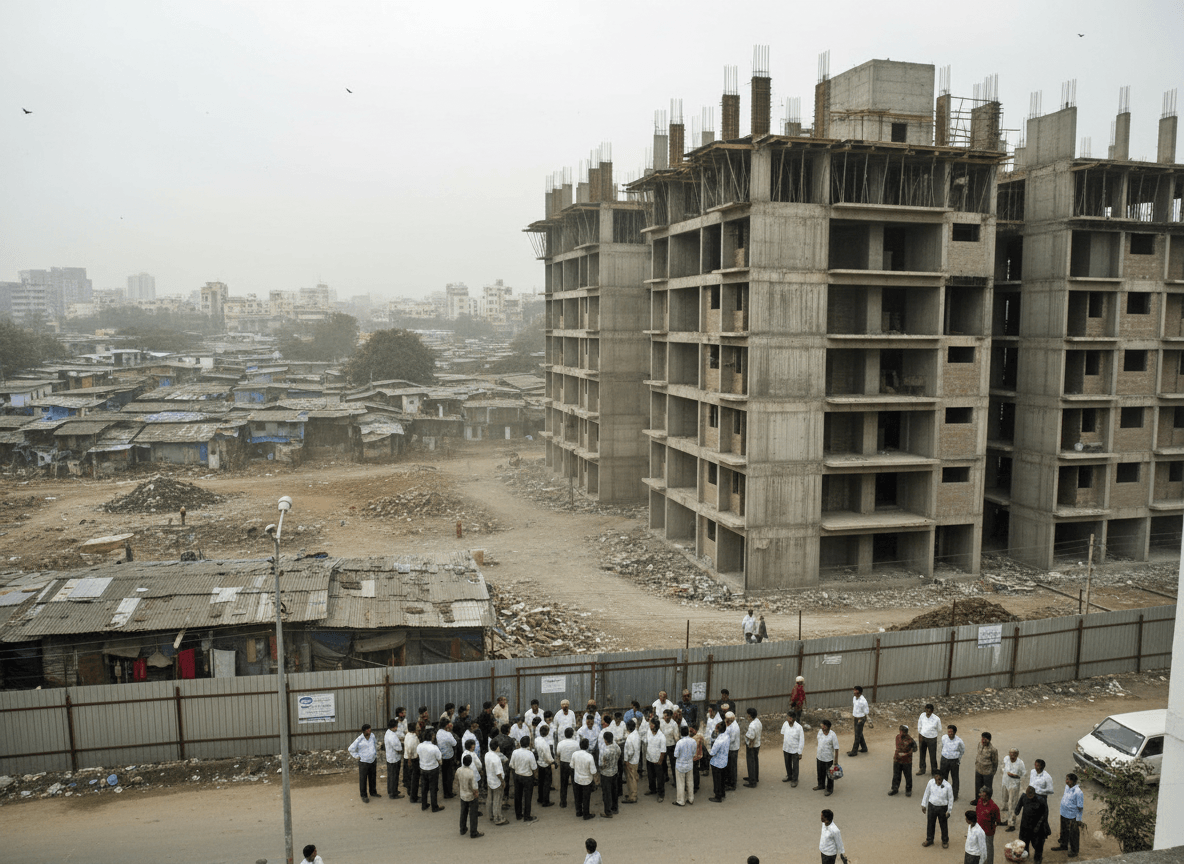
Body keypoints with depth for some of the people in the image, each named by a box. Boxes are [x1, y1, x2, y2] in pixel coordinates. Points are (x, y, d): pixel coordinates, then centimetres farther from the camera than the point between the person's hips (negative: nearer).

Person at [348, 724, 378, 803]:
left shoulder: (372, 736, 0)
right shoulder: (359, 740, -17)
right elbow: (351, 749, -10)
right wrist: (357, 757, -9)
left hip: (373, 760, 5)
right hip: (363, 762, -5)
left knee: (373, 778, 16)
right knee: (363, 779, 2)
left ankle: (373, 792, 33)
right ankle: (364, 795, 14)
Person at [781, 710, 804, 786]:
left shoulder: (798, 727, -25)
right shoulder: (785, 724, -13)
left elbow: (802, 740, -17)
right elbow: (782, 734, 6)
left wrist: (800, 752, -14)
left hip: (795, 750, -5)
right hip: (786, 749, 5)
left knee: (795, 766, 12)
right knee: (787, 764, 23)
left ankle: (794, 780, 31)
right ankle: (789, 776, 45)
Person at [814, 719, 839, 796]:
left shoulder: (833, 735, -23)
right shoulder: (820, 732, -6)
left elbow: (836, 748, -17)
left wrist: (836, 760, -15)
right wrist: (817, 753, 18)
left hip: (828, 758, -6)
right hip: (820, 757, 6)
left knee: (829, 775, 12)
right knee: (820, 773, 23)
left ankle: (830, 789, 30)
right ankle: (821, 785, 45)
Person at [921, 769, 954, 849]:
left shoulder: (948, 786, -20)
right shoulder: (931, 782, -12)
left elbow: (950, 799, -7)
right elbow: (926, 793, 2)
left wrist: (949, 811, -4)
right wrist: (924, 805, 7)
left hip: (942, 808, -2)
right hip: (931, 806, 2)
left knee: (943, 825, 15)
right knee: (930, 824, 16)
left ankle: (945, 841, 39)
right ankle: (929, 840, 37)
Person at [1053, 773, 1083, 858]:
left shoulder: (1078, 792, -26)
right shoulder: (1067, 787, -2)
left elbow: (1080, 808, -18)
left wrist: (1078, 820, -14)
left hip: (1072, 817, -8)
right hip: (1064, 814, 8)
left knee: (1073, 834, 9)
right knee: (1064, 831, 23)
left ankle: (1074, 851, 28)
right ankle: (1063, 846, 42)